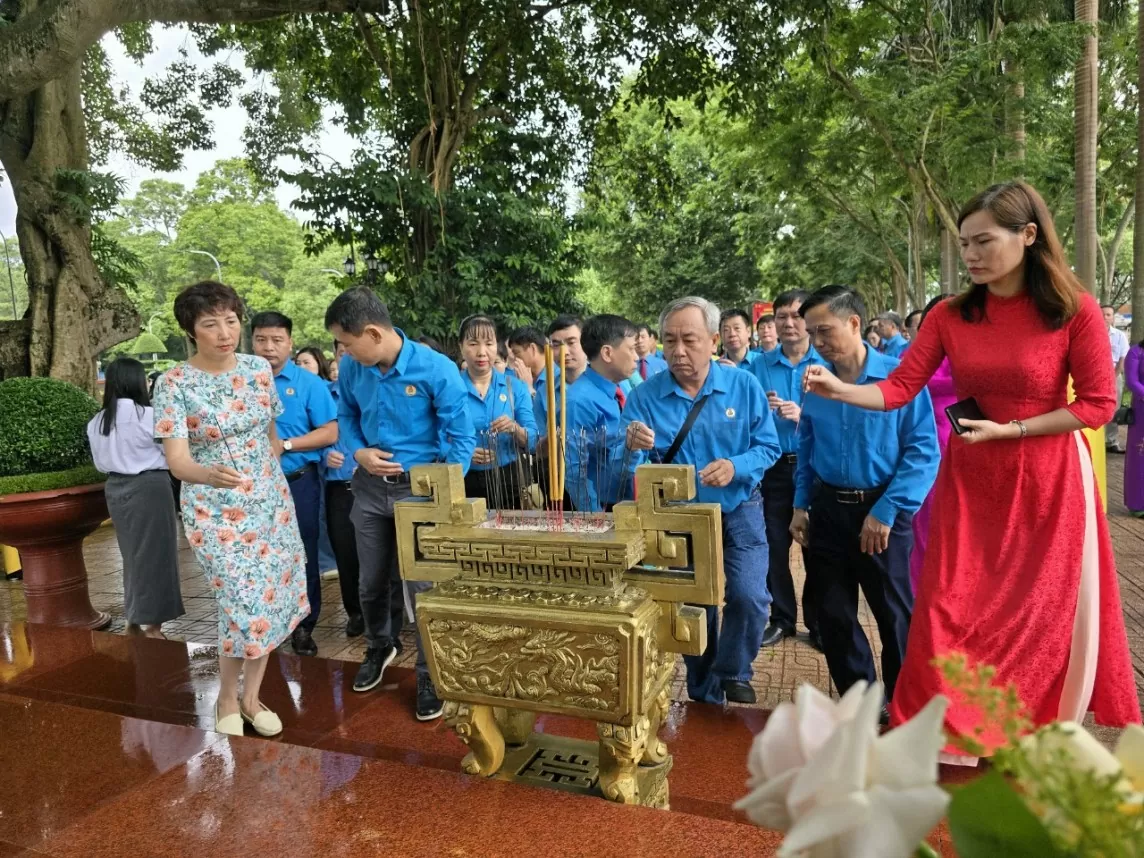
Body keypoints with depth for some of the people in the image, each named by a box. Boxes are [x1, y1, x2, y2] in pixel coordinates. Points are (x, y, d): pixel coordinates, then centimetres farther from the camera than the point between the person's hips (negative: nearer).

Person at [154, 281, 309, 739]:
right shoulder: (174, 384, -13)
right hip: (215, 511, -4)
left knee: (273, 602, 6)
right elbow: (177, 460, -20)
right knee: (249, 608, -9)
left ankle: (251, 697, 26)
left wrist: (266, 474, 12)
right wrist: (209, 474, -40)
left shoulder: (258, 368, 0)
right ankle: (227, 699, 19)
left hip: (270, 502, 4)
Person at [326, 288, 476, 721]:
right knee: (372, 582, 19)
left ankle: (430, 676, 21)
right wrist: (359, 452, -8)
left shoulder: (436, 369, -20)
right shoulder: (352, 370, -6)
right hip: (370, 486, 5)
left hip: (421, 487, -5)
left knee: (424, 584, 1)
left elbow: (461, 437, -14)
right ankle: (379, 647, 47)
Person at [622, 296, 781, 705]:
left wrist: (736, 468, -26)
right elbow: (626, 469, -12)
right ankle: (704, 697, 34)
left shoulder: (743, 386, -8)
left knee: (749, 598, -15)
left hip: (738, 511, -1)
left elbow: (768, 446, -7)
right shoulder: (645, 396, -9)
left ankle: (733, 672, 16)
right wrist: (632, 448, -35)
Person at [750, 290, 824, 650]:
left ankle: (818, 623, 22)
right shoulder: (760, 366, 4)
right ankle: (782, 618, 26)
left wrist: (803, 415, -20)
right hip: (774, 467, 2)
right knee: (775, 546, 9)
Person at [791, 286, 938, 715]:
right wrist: (800, 504, 7)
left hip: (881, 513, -4)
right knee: (834, 615, 13)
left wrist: (887, 510, -19)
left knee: (894, 615, 9)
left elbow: (923, 451, -15)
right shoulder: (815, 382, 3)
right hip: (827, 510, 5)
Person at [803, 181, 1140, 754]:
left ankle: (1039, 738, 31)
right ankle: (936, 737, 21)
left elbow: (1098, 405, -7)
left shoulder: (1074, 310, -10)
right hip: (969, 482, 2)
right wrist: (839, 391, -24)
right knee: (949, 615, 4)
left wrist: (1008, 430, -15)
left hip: (1048, 484, -2)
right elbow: (899, 389, -8)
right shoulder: (949, 316, -2)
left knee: (1045, 614, 10)